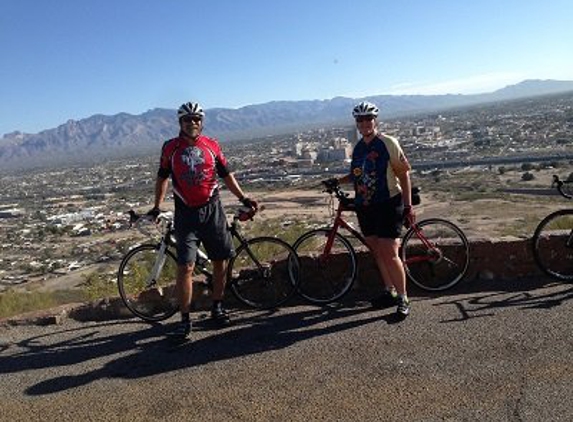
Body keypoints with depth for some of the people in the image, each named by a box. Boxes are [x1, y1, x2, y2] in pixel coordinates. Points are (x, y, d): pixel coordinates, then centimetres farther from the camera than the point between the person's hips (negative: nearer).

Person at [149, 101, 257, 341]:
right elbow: (162, 177, 13)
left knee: (220, 261, 8)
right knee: (185, 267, -8)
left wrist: (243, 199, 5)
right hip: (185, 214, -2)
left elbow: (226, 175, 11)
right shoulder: (170, 148, 2)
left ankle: (217, 308, 27)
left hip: (212, 211, 2)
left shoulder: (212, 146, 4)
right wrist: (157, 206, 10)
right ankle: (184, 320, 3)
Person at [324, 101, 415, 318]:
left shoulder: (388, 143, -8)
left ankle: (403, 298, 5)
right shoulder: (358, 148, 10)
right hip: (365, 206, 6)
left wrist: (408, 206, -11)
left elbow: (404, 174, -7)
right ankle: (389, 292, 27)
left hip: (388, 204, -6)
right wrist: (338, 181, 10)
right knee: (377, 252, 12)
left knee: (389, 254, -9)